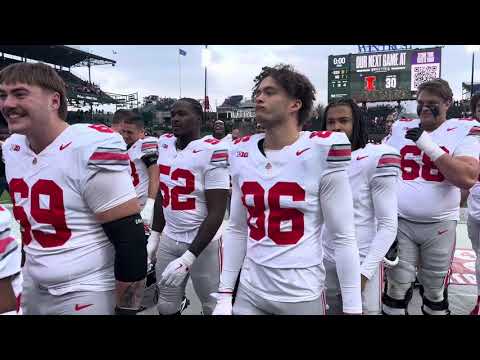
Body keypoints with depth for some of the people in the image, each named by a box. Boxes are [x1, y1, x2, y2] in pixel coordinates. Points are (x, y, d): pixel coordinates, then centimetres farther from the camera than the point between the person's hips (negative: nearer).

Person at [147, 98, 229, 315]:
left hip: (203, 242, -5)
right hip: (169, 239, 6)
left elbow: (216, 212, -18)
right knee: (166, 307, 16)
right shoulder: (165, 144, 3)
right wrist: (154, 236, 14)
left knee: (212, 306, 12)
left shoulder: (211, 151, -18)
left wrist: (189, 257, -20)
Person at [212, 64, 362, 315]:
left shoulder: (321, 150, -14)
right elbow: (236, 229, 7)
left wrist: (352, 308, -9)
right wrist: (224, 295, 7)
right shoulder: (242, 153, 1)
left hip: (302, 295, -3)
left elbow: (344, 237, -10)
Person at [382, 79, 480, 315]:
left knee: (435, 290, 15)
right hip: (400, 221, 1)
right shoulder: (400, 128, 6)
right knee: (397, 287, 6)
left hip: (439, 225, -1)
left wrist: (429, 146, -19)